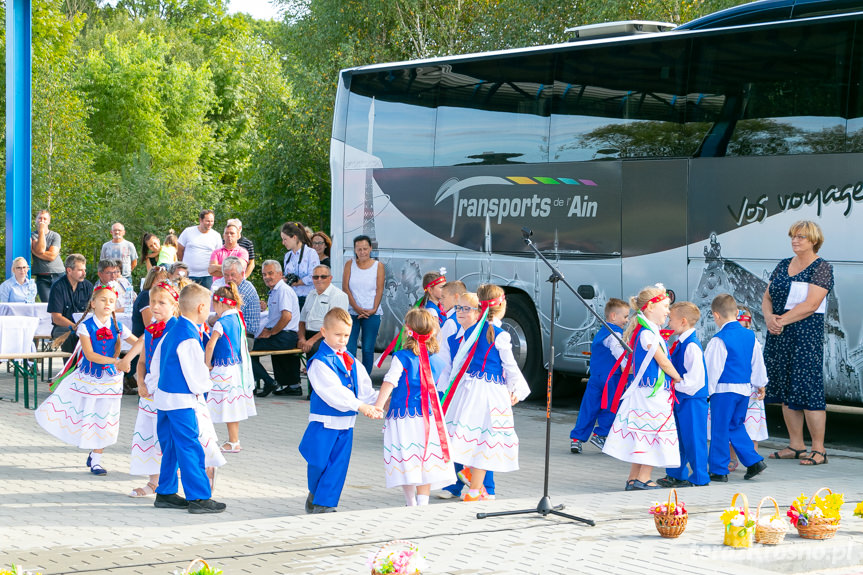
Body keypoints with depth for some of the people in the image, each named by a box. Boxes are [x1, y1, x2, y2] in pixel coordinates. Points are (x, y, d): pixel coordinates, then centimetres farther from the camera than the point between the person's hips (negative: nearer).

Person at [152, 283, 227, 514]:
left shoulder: (172, 331, 9)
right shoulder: (189, 338, -21)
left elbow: (157, 361, 18)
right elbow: (197, 373, -18)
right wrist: (202, 387, 2)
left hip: (164, 397, 10)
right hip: (181, 401, -10)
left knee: (171, 448, 17)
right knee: (190, 449, -5)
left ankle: (165, 493, 23)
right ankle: (198, 498, -2)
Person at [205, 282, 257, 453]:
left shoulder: (221, 323, -17)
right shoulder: (238, 319, 7)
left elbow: (210, 345, -25)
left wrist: (207, 365, -12)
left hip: (224, 368, -8)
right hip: (238, 367, 8)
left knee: (229, 406, -2)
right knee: (233, 406, 15)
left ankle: (233, 443, 2)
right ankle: (234, 441, 22)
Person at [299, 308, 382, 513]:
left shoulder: (352, 361, 12)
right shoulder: (320, 362, -12)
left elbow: (364, 388, 11)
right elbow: (333, 391, -24)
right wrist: (359, 405, -31)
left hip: (346, 423, 6)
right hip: (324, 422, -6)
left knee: (338, 466, 5)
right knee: (319, 464, -2)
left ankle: (324, 504, 12)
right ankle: (315, 495, 25)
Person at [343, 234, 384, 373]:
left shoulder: (378, 266, 4)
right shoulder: (349, 264, 6)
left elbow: (380, 290, 1)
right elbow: (345, 288, 0)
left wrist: (374, 310, -11)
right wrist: (356, 308, -10)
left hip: (371, 314, 0)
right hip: (351, 312, 1)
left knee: (368, 349, 2)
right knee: (349, 349, -5)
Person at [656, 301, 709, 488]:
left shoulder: (691, 346, -19)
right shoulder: (680, 343, 11)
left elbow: (694, 379, -24)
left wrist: (673, 383, -20)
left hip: (691, 400, -10)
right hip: (680, 399, 10)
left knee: (693, 439, -3)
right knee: (678, 438, 17)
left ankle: (699, 478, 6)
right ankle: (677, 474, 28)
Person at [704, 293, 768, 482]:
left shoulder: (719, 340, -15)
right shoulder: (750, 336, 5)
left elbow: (712, 368, -12)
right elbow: (758, 363, 15)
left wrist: (707, 391, -3)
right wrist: (760, 384, 29)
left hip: (724, 389, -7)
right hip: (745, 389, 7)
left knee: (720, 430, 2)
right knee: (736, 426, 20)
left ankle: (719, 470, 8)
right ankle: (753, 461, 13)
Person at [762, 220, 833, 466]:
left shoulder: (822, 268, -5)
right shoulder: (783, 265, 15)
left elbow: (810, 305, -15)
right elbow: (767, 298, 14)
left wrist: (782, 321, -15)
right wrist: (769, 317, -6)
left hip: (806, 335, -7)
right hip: (778, 336, 7)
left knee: (808, 390, -8)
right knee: (785, 391, 8)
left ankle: (818, 449, -4)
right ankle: (796, 445, 16)